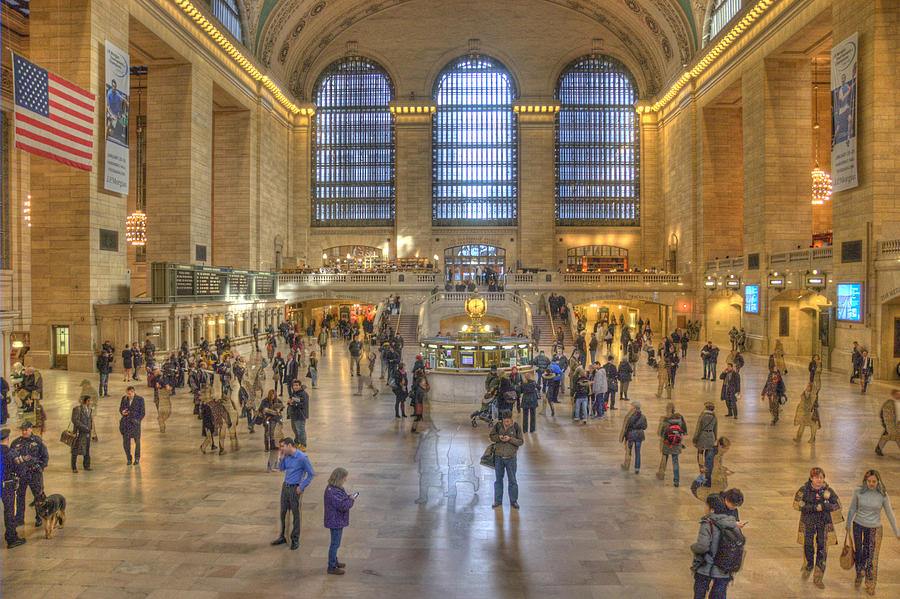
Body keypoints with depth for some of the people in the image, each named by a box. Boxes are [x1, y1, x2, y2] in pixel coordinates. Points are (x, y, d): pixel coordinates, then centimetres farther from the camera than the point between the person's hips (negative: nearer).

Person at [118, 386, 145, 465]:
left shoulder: (140, 399, -9)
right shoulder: (124, 398, 0)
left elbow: (142, 413, -5)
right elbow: (120, 409, 11)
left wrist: (137, 421, -17)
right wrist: (122, 412, -12)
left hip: (135, 422, -2)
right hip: (125, 422, 2)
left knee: (137, 441, 7)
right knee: (126, 442, -3)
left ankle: (137, 458, 27)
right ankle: (129, 459, 15)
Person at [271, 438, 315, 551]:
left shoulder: (302, 457, -18)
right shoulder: (286, 455, 1)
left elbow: (311, 474, -11)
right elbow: (282, 469, 15)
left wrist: (302, 487, -11)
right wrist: (281, 458, -2)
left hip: (295, 488, -7)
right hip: (285, 486, 7)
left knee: (295, 515, 4)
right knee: (283, 513, 14)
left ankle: (295, 540, 16)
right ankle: (282, 537, 29)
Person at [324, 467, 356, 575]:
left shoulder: (333, 488, 5)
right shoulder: (333, 492, -28)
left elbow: (342, 500, 17)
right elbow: (343, 506, -30)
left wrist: (349, 498, 0)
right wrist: (351, 500, -14)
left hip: (337, 521, 11)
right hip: (336, 522, -11)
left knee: (335, 543, 24)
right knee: (335, 544, 1)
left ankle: (334, 562, 39)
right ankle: (331, 567, 13)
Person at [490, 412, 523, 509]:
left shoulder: (516, 427, -9)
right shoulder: (497, 426, -4)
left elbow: (521, 441, -8)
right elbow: (491, 436, 6)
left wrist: (510, 439, -23)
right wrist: (498, 437, -15)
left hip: (510, 458, -2)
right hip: (498, 457, 2)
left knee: (512, 480, 5)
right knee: (498, 479, 12)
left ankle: (514, 501, 19)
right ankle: (498, 500, 25)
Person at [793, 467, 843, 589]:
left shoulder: (828, 490, -6)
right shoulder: (804, 490, -10)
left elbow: (837, 505, -2)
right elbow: (797, 505, -12)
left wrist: (823, 507, -17)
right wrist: (814, 507, -22)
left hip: (824, 522, 1)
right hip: (808, 522, -1)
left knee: (822, 549, 1)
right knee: (808, 547, 3)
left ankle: (818, 578, 14)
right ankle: (808, 568, 34)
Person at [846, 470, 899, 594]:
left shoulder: (883, 495, -11)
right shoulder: (858, 491, -9)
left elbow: (889, 513, -2)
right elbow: (852, 508, 4)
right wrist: (848, 524, 12)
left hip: (873, 528, -1)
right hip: (858, 525, 1)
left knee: (871, 556, 1)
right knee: (858, 552, 10)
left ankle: (870, 585, 19)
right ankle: (859, 575, 37)